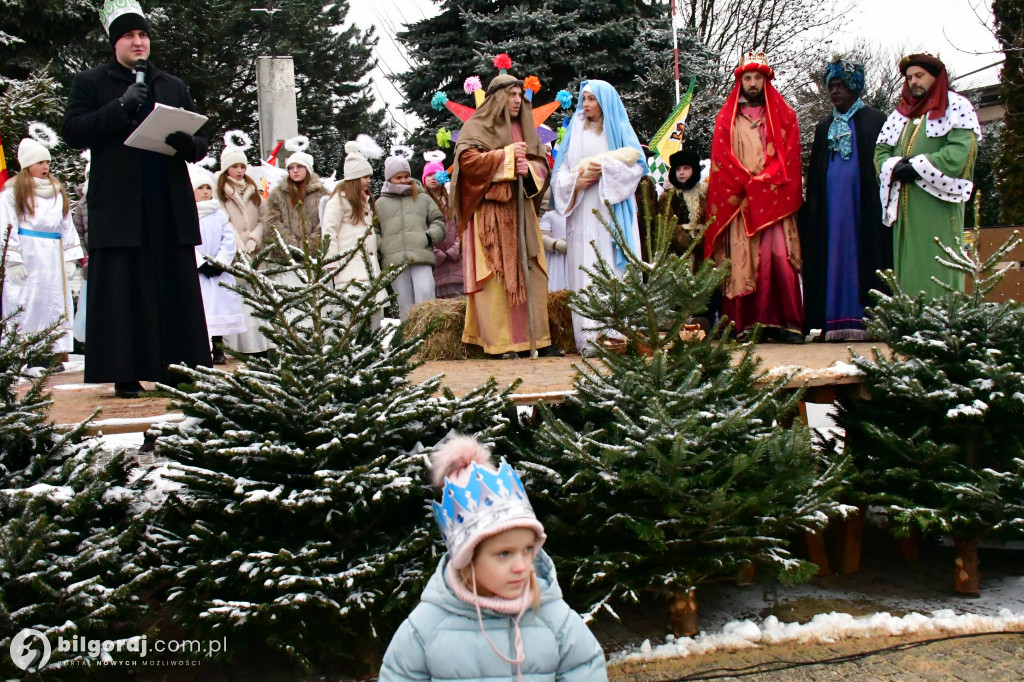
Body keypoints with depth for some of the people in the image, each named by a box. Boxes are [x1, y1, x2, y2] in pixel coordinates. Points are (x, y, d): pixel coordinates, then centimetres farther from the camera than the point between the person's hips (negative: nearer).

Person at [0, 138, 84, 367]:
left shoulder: (58, 191, 17)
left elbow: (67, 225, 17)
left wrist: (70, 258, 8)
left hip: (52, 258, 5)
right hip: (26, 257, -5)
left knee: (55, 303, 3)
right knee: (23, 303, -6)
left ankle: (56, 353, 5)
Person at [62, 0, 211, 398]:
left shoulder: (174, 87, 21)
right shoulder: (90, 83, 11)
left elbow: (201, 143, 17)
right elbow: (73, 132, -3)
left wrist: (187, 143, -7)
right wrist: (121, 107, -12)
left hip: (171, 206, 3)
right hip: (117, 208, -3)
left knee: (176, 290, 0)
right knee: (122, 291, -4)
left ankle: (177, 370, 4)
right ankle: (126, 375, 0)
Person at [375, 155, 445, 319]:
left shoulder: (423, 199, 18)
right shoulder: (380, 204, 18)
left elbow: (439, 221, 18)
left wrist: (431, 236, -2)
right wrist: (379, 249, 1)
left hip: (421, 257, -1)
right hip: (394, 260, 1)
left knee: (425, 297, -17)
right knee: (405, 305, -1)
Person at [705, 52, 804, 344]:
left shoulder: (784, 115, 17)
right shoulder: (726, 118, 15)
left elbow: (789, 155, 5)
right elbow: (723, 158, 4)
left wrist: (764, 181, -9)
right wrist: (749, 183, -7)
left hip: (775, 199, 0)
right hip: (740, 200, 0)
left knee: (780, 258, -11)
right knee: (743, 261, -8)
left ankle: (787, 323, -11)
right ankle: (746, 324, -8)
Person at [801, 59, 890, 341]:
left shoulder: (874, 121, 4)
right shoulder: (824, 127, 19)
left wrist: (881, 200, -12)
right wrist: (811, 206, 9)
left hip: (862, 202, -4)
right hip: (830, 203, 4)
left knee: (859, 254, -7)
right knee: (833, 255, 0)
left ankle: (861, 320, -7)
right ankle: (835, 321, 0)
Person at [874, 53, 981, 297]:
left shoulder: (955, 107, 5)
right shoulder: (900, 114, 23)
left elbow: (961, 151, -10)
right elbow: (881, 151, 13)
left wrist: (916, 167, -13)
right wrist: (895, 168, -9)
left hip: (938, 205, -5)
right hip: (905, 208, 5)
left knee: (938, 270, -9)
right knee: (908, 272, 2)